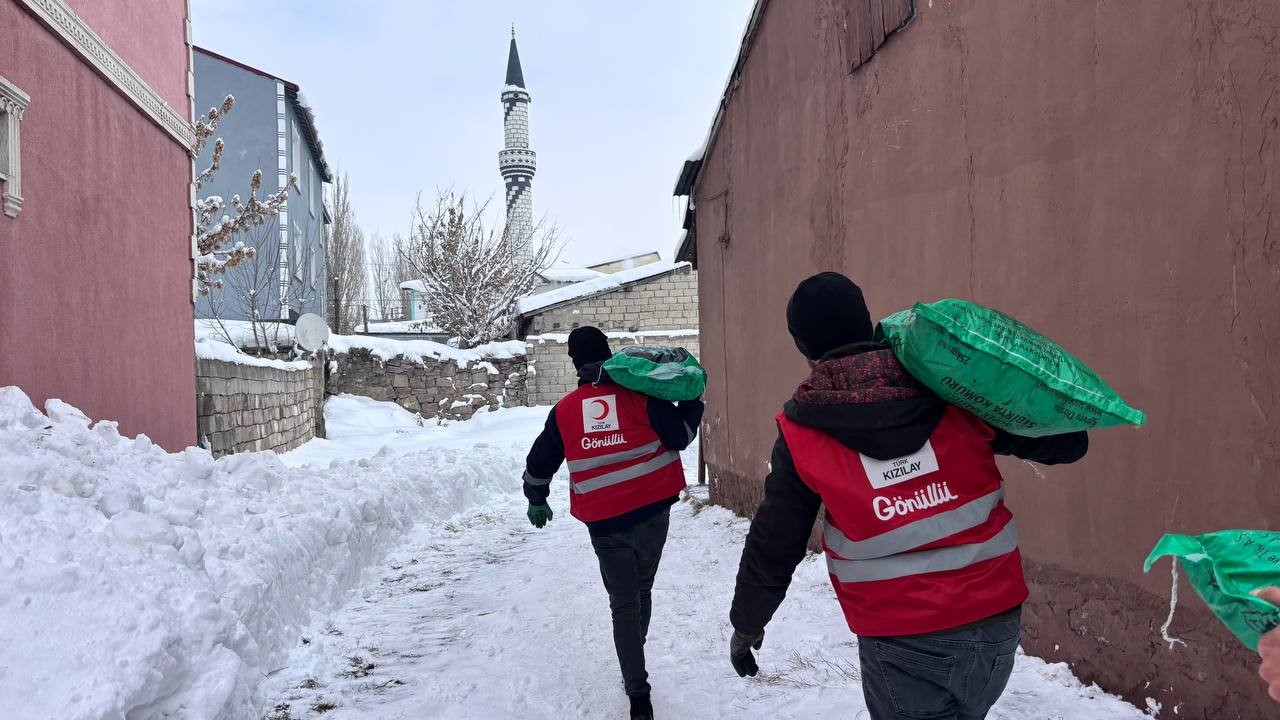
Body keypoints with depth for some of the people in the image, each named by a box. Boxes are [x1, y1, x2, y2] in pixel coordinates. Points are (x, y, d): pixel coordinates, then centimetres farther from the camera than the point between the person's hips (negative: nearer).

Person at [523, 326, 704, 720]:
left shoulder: (564, 410, 2)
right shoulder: (641, 394, -5)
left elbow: (538, 465, 9)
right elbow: (680, 436, -6)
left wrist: (537, 502, 27)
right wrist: (692, 400, 9)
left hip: (604, 522, 0)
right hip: (652, 513, 0)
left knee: (623, 603, 8)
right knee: (641, 591, 20)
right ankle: (633, 668, 34)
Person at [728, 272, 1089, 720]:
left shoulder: (802, 434, -8)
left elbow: (773, 545, 0)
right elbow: (1065, 443, 0)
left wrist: (746, 625, 14)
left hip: (902, 641, -3)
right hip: (996, 621, 3)